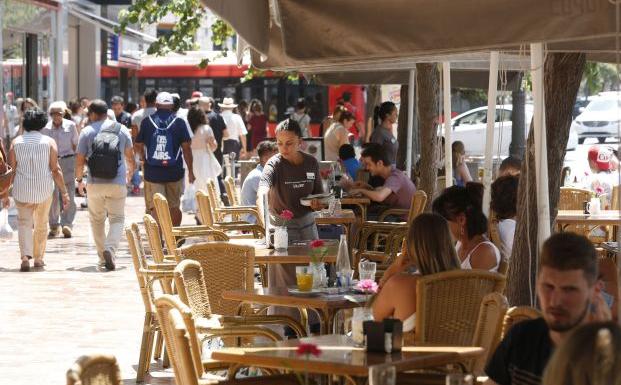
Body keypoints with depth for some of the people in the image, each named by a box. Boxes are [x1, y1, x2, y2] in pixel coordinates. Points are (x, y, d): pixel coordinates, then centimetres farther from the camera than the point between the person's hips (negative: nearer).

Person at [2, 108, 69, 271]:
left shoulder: (16, 142, 1)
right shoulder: (49, 142, -2)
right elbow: (56, 169, -5)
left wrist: (5, 194, 8)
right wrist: (64, 192, -1)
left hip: (22, 190, 0)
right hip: (44, 190, 0)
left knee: (24, 223, 4)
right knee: (41, 224, 17)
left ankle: (26, 256, -16)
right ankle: (38, 258, 26)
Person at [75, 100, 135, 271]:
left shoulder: (87, 132, -2)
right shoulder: (122, 130, 5)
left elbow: (80, 160, -2)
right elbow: (130, 156, 16)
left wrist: (79, 180, 15)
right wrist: (130, 173, 35)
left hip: (95, 184, 0)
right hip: (117, 184, 0)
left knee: (97, 220, 14)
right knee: (117, 219, 3)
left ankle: (102, 257, 16)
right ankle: (110, 249, -21)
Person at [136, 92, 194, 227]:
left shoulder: (146, 122, 1)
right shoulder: (179, 122, -2)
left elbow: (140, 145, 8)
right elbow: (186, 147, -4)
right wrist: (190, 170, 3)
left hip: (152, 171, -1)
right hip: (174, 172, 1)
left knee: (155, 207, -1)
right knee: (174, 206, 15)